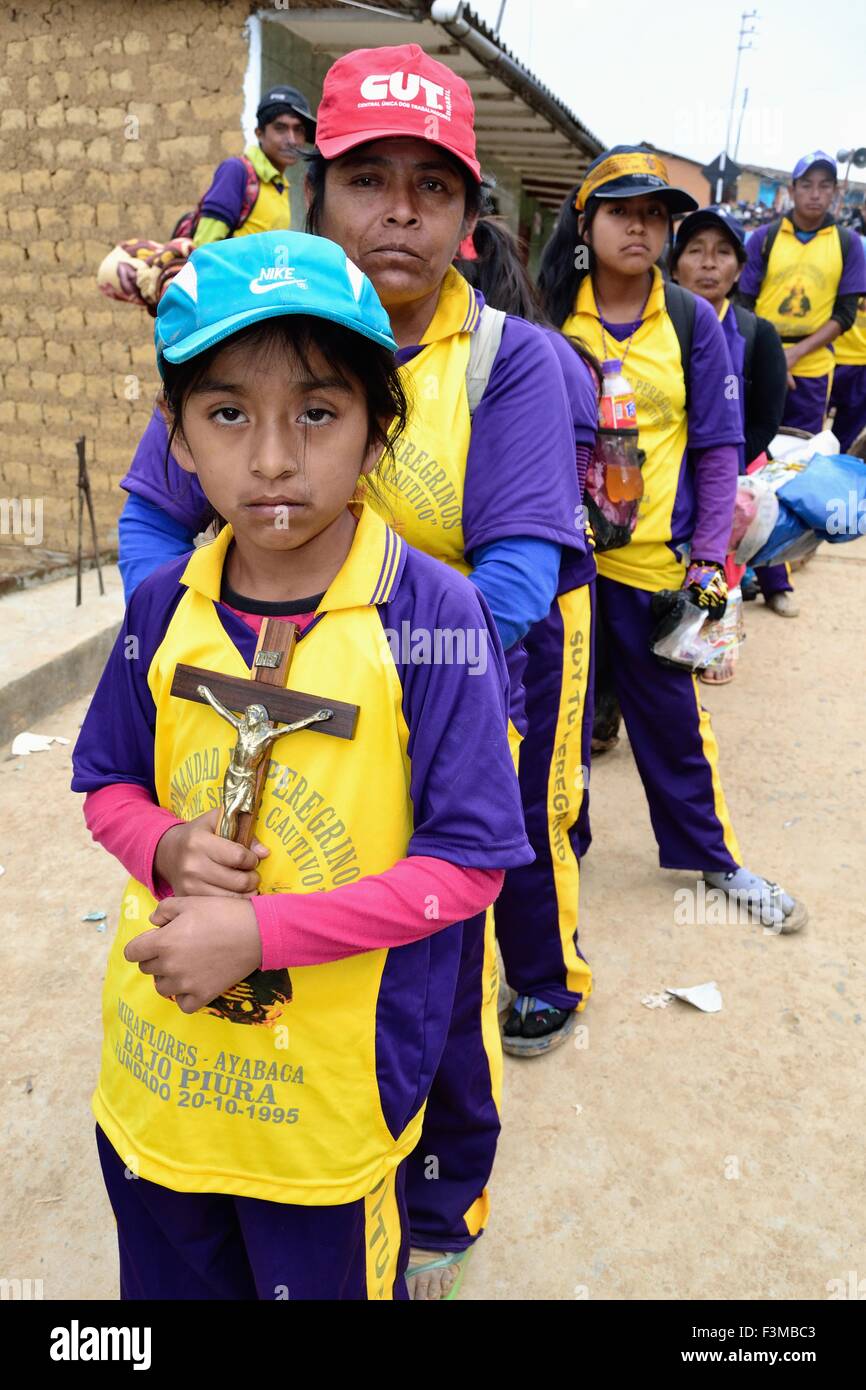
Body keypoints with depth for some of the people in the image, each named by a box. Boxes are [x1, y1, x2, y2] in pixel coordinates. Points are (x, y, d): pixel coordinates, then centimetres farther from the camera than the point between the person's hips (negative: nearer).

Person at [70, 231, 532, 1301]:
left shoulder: (434, 616, -19)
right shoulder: (163, 607, -6)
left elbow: (469, 863, -17)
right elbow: (107, 786, 7)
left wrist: (263, 932, -23)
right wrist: (166, 848, -15)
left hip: (335, 1092, -4)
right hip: (153, 1078, 4)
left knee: (329, 1278, 21)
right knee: (170, 1278, 28)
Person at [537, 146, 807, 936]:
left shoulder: (693, 320, 1)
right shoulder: (553, 318, 3)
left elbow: (718, 446, 1)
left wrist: (709, 556, -8)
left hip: (654, 554, -1)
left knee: (670, 711, 9)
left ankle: (712, 854, 28)